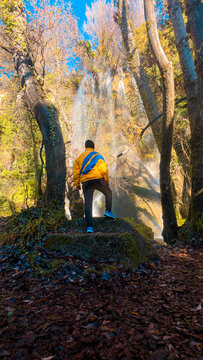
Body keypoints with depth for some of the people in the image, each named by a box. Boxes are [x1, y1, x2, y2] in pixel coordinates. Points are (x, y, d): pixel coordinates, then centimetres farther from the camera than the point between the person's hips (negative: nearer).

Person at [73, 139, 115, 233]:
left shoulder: (79, 158, 18)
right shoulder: (97, 156, 7)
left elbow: (76, 173, 11)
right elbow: (104, 169, -4)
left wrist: (77, 185, 19)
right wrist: (107, 181, 7)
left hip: (86, 182, 3)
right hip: (98, 180, -2)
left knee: (88, 204, 3)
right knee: (108, 193, 24)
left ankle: (89, 226, -3)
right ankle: (108, 211, 13)